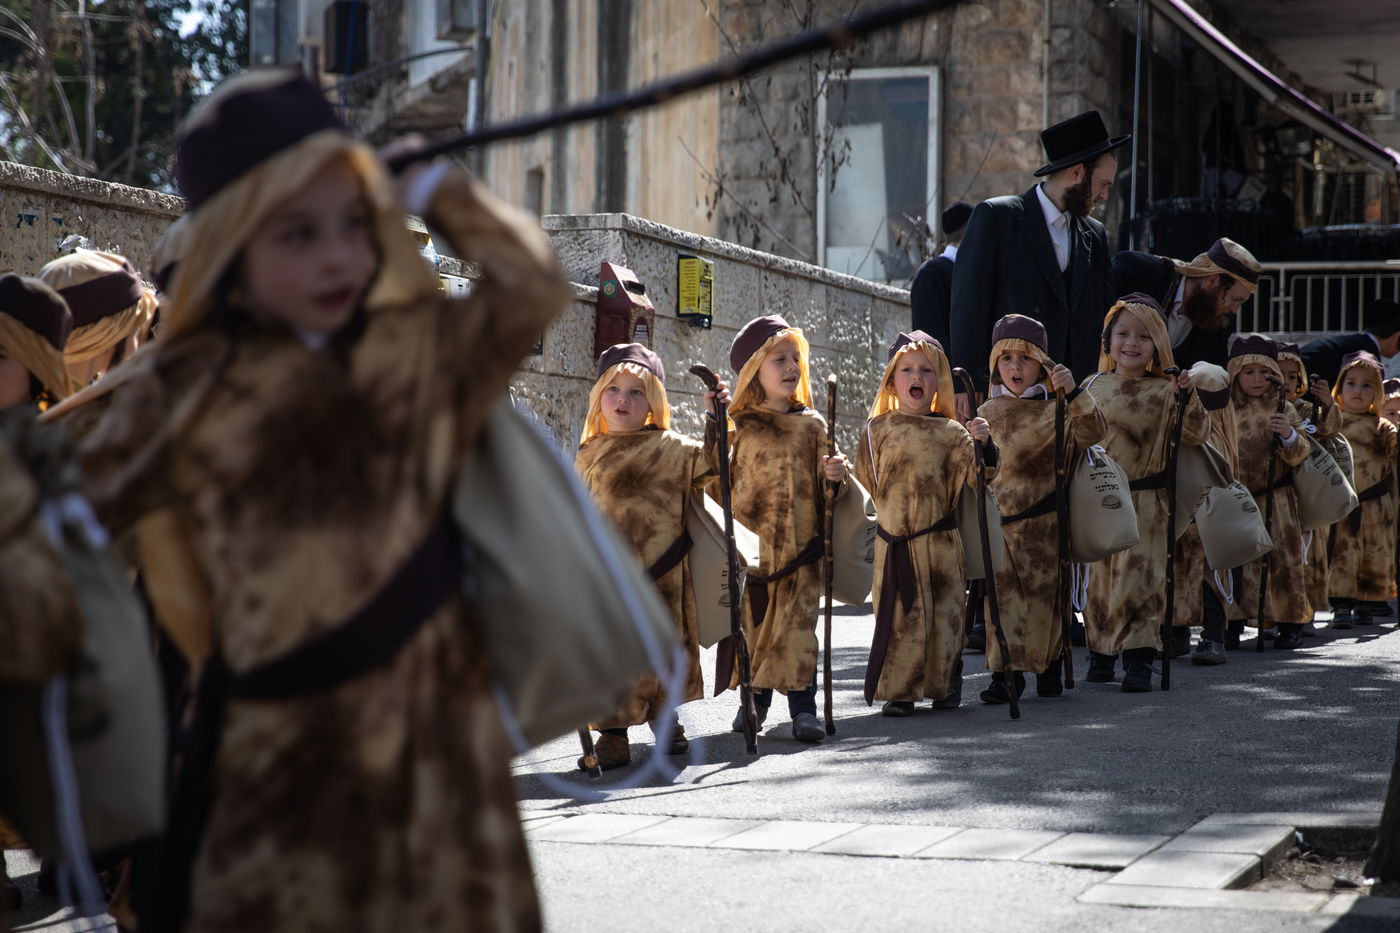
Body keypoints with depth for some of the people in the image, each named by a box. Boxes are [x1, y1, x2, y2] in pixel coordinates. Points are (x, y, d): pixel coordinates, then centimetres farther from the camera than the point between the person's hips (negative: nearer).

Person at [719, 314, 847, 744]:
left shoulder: (811, 425, 7)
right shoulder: (739, 427, 5)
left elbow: (822, 486, 11)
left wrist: (834, 476, -12)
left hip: (799, 543, -1)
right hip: (750, 542, 1)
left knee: (797, 621, -5)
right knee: (752, 620, 6)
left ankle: (803, 707, -3)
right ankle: (755, 699, 20)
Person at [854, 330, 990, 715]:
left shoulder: (951, 433, 3)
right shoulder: (877, 430, 6)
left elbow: (976, 478, -5)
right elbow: (863, 484, 13)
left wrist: (983, 444, -18)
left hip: (939, 540, 0)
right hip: (892, 541, 1)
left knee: (944, 611, 2)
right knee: (898, 615, -1)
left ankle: (946, 684, 18)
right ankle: (900, 690, 9)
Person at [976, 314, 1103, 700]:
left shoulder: (1057, 410, 0)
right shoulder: (988, 413, 10)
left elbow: (1092, 433, -17)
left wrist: (1073, 393, -29)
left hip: (1044, 522, -2)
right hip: (999, 518, 2)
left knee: (1045, 593, 3)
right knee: (1002, 593, -6)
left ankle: (1049, 667, 18)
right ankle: (1005, 670, -3)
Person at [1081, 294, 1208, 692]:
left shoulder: (1166, 391, -1)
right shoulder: (1093, 386, 7)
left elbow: (1195, 435, -7)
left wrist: (1189, 398, -20)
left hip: (1145, 499, -3)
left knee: (1139, 575, -9)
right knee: (1098, 576, 7)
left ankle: (1139, 658, -7)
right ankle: (1101, 652, 18)